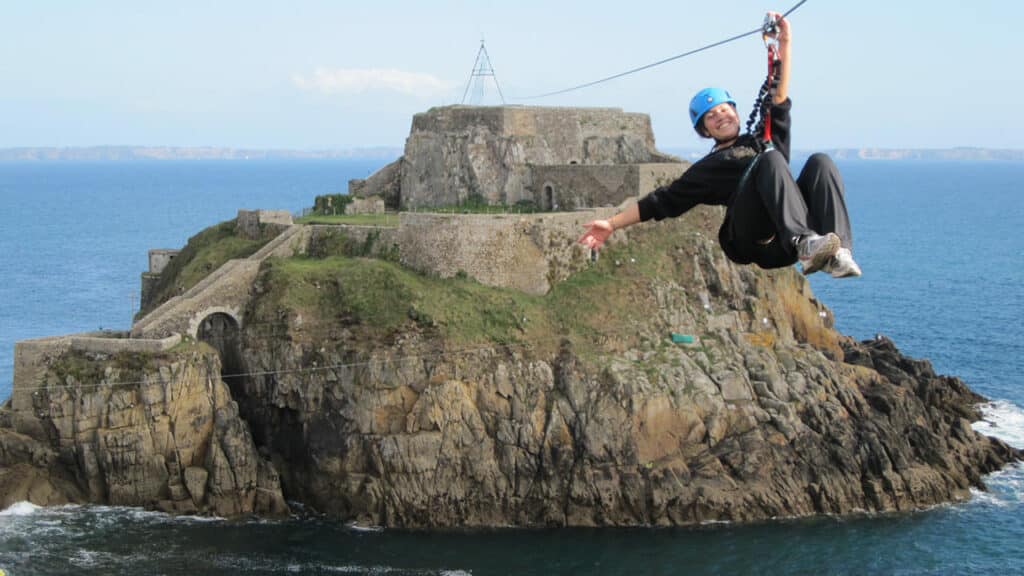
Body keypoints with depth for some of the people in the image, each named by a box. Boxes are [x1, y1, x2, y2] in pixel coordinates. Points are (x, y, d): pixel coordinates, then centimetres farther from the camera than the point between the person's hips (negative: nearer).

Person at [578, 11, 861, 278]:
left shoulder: (763, 140, 35)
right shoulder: (707, 169, 28)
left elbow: (779, 101, 27)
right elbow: (663, 201, 24)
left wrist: (784, 44, 17)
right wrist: (612, 224, 17)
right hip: (755, 240, -3)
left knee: (820, 161, -20)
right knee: (771, 158, -26)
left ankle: (838, 252, -40)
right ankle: (805, 244, -48)